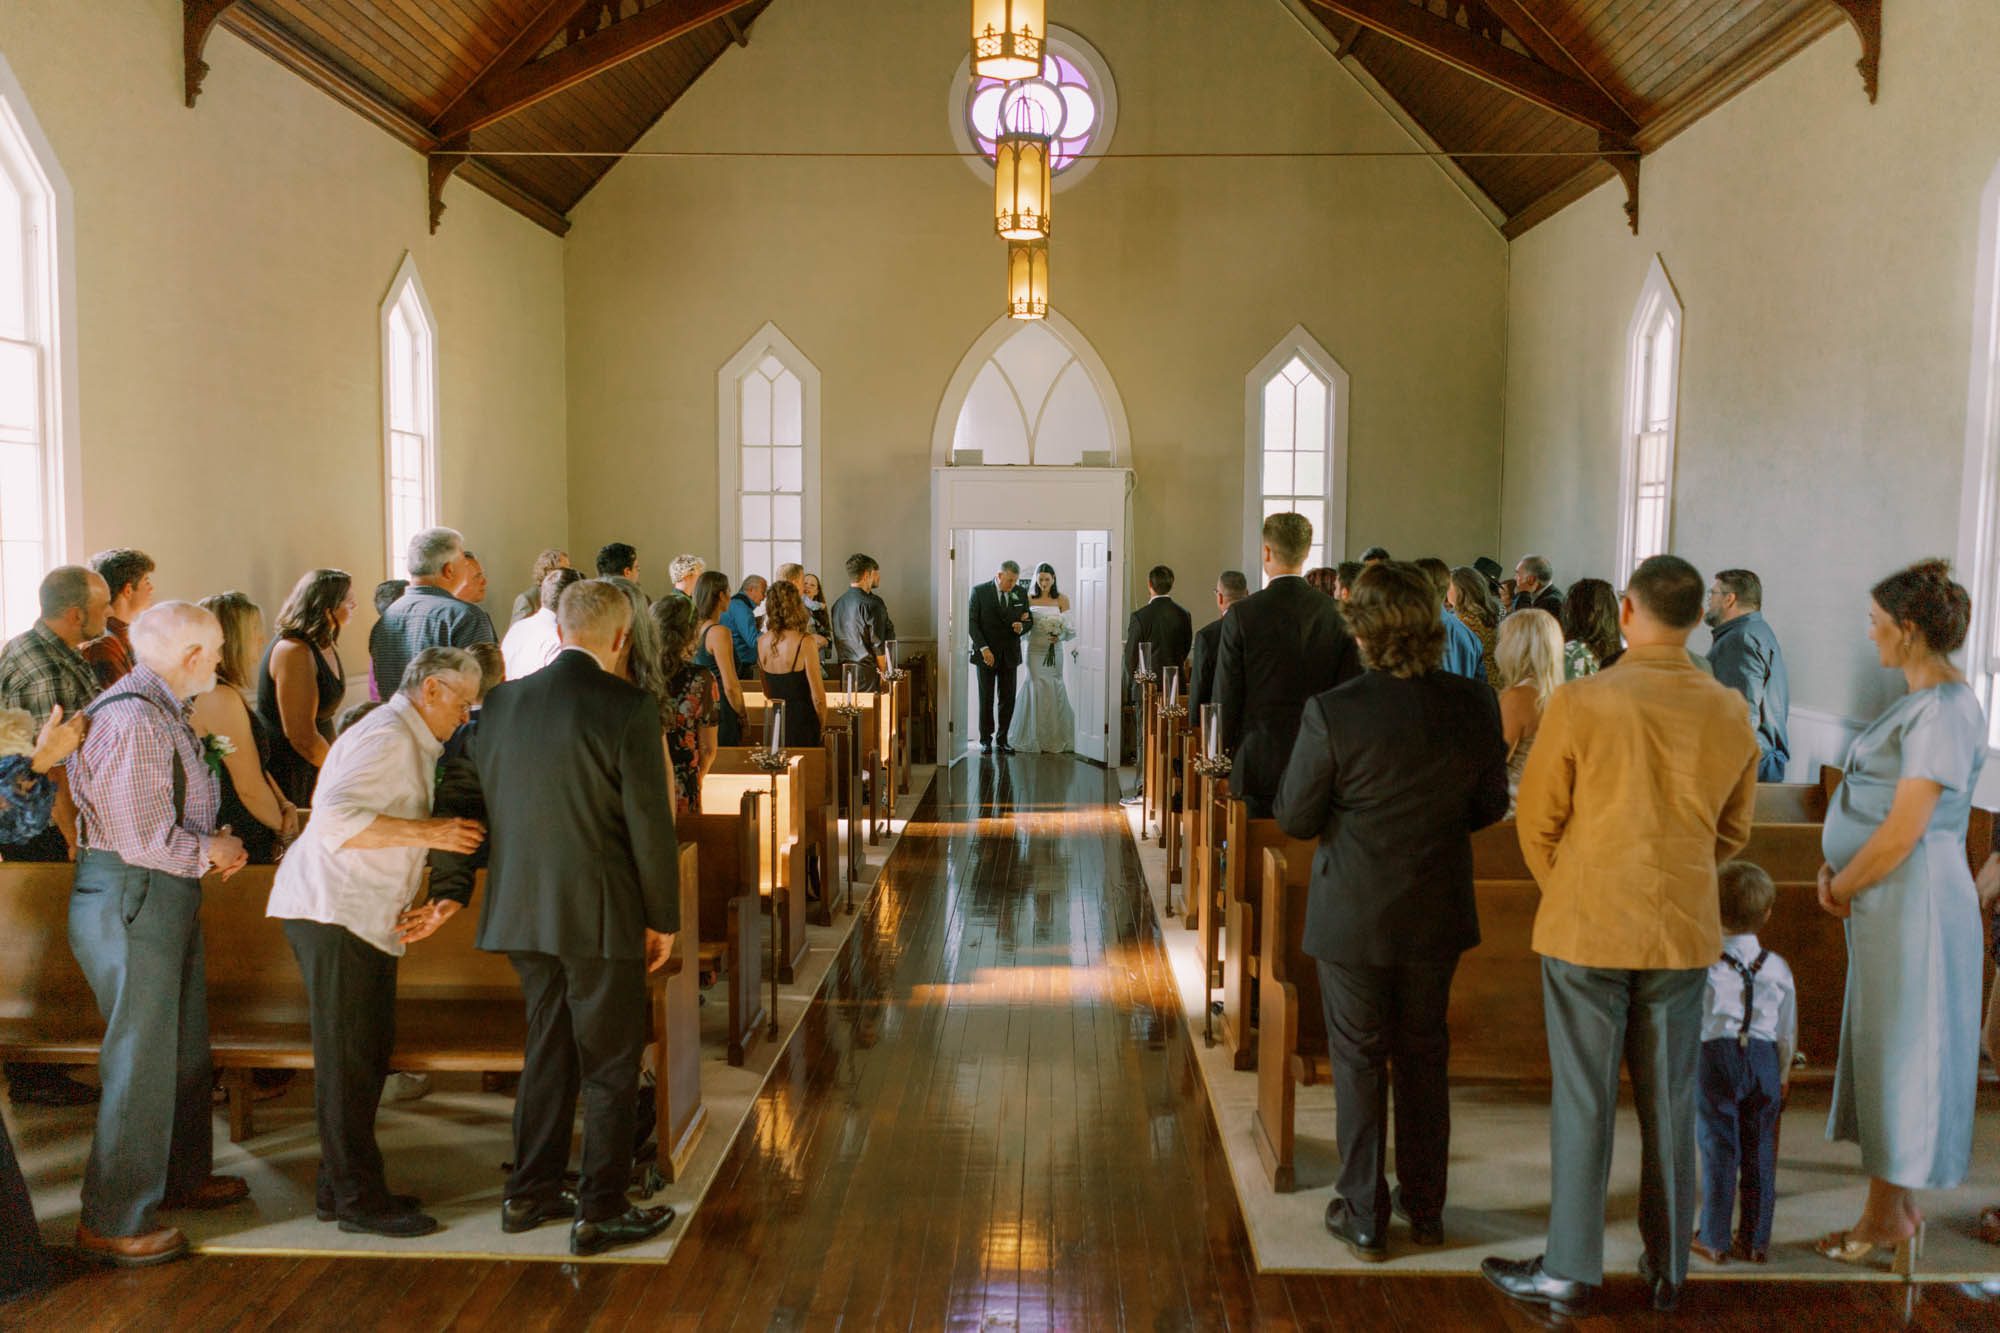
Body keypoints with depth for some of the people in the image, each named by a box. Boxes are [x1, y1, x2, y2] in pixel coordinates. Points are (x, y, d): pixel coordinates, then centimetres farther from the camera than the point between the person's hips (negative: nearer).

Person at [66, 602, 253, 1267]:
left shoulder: (159, 712, 11)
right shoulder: (138, 723, -23)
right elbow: (145, 839, -25)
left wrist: (213, 843, 3)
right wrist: (212, 852, -9)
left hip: (164, 897, 11)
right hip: (131, 900, -10)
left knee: (184, 1045, 21)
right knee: (140, 1062, -1)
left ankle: (182, 1176, 38)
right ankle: (110, 1222, 12)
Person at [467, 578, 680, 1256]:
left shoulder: (502, 701, 3)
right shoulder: (629, 708, -14)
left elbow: (480, 807, 9)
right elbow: (650, 822, -12)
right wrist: (663, 918, -2)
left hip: (523, 913, 6)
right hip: (602, 915, -6)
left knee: (547, 1053, 20)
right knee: (610, 1067, 7)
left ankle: (529, 1193, 30)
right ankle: (601, 1213, 15)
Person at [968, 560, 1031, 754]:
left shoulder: (1021, 593, 5)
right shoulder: (980, 591, -5)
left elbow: (1028, 620, 13)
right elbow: (972, 622, -7)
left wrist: (1022, 627, -11)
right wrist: (983, 648, -16)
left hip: (1010, 655, 3)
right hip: (986, 653, -3)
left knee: (1008, 699, 3)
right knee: (986, 699, 2)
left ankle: (1003, 739, 12)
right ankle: (985, 740, 11)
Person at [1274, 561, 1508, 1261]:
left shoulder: (1331, 713, -21)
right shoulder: (1475, 704, -9)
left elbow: (1294, 818, -12)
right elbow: (1489, 806, 3)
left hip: (1353, 915, -4)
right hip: (1437, 914, 4)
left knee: (1359, 1061, 11)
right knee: (1423, 1056, 19)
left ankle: (1363, 1216, 21)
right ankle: (1425, 1208, 32)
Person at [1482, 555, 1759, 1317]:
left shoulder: (1580, 704, -14)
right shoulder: (1731, 714, -3)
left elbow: (1536, 822, -5)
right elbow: (1733, 833, 9)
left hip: (1586, 930, -3)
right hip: (1685, 935, 3)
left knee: (1582, 1102, 6)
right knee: (1669, 1104, 14)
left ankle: (1571, 1271, 15)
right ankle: (1667, 1269, 27)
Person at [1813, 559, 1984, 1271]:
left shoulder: (1943, 711, -19)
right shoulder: (1920, 702, 12)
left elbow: (1902, 831, -22)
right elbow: (1873, 802, 15)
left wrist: (1843, 886, -9)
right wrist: (1835, 870, 3)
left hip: (1914, 900, -10)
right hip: (1884, 901, 10)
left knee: (1899, 1055, 2)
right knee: (1885, 1052, 15)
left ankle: (1888, 1217, 15)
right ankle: (1898, 1211, 26)